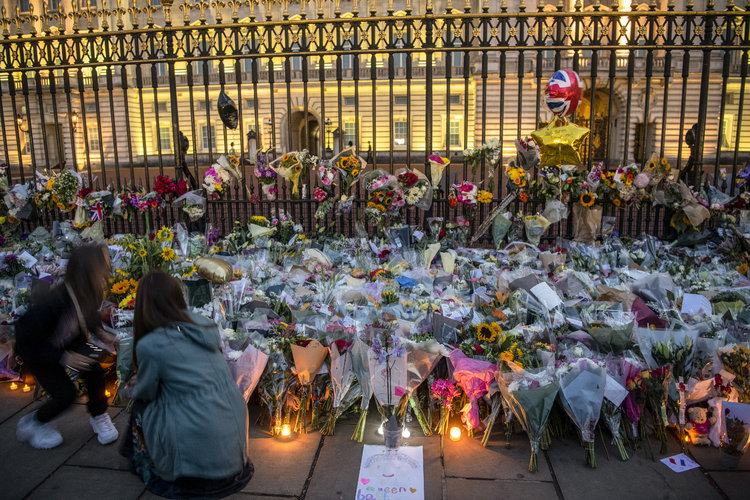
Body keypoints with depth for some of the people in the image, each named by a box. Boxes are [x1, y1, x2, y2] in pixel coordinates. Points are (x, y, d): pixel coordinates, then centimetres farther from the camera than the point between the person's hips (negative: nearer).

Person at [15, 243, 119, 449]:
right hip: (36, 350, -5)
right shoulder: (51, 302, -42)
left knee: (93, 370, -15)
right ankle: (32, 424, 22)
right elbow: (28, 342, -30)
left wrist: (100, 332, -10)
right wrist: (64, 357, -31)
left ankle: (99, 417, 10)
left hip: (70, 341, 5)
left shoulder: (88, 293, -22)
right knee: (65, 394, -9)